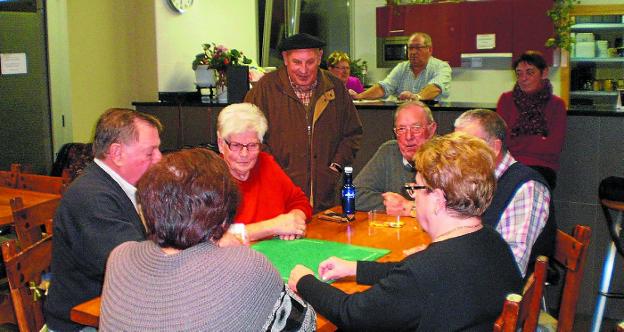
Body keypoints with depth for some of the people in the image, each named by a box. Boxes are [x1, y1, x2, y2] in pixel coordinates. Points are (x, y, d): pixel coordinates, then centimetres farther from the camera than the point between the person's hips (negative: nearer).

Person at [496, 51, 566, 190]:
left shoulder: (556, 104, 9)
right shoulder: (506, 99, 10)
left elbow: (554, 147, -2)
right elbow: (503, 139, 0)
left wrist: (517, 142, -4)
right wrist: (540, 141, -5)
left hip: (543, 168, 0)